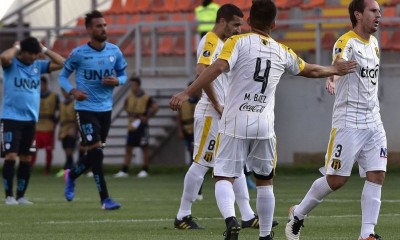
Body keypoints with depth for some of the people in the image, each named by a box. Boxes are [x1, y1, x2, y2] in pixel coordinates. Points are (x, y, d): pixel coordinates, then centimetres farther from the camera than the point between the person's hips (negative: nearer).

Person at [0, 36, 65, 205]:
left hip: (30, 119, 5)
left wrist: (44, 50, 5)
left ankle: (21, 196, 15)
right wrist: (16, 47, -10)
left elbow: (61, 63, 8)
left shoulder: (38, 66, 9)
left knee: (26, 158, 7)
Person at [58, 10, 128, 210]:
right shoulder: (78, 54, -9)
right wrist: (72, 91, -18)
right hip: (86, 109, -5)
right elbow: (63, 76, 2)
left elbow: (123, 74, 12)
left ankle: (71, 175, 43)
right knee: (96, 152, -13)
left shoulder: (114, 52, 1)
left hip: (106, 109, 5)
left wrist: (117, 81, -12)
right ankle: (105, 199, -9)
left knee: (94, 153, 13)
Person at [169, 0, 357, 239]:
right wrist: (334, 70, 47)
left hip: (235, 123, -3)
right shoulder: (283, 53, 10)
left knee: (224, 177, 0)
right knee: (265, 181, 18)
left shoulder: (238, 42, -2)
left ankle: (230, 219, -27)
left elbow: (218, 68, -18)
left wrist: (187, 93, -20)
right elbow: (310, 70, 26)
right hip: (265, 126, 3)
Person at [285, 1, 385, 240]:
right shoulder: (346, 43, -13)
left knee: (377, 176, -5)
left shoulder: (374, 43, 13)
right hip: (349, 122, -7)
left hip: (374, 122, 7)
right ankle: (299, 214, 20)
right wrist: (331, 79, -56)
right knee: (336, 180, -2)